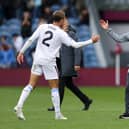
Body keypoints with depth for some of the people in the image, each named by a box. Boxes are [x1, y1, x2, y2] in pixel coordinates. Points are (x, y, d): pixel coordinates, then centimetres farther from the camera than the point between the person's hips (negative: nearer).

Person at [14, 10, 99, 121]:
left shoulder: (42, 27, 4)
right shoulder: (61, 33, -5)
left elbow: (30, 40, 0)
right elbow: (75, 44, -4)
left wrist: (22, 52, 6)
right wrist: (91, 41, 5)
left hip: (38, 59, 4)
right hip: (49, 62, -4)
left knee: (31, 85, 6)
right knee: (54, 88, 7)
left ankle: (19, 106, -9)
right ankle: (58, 114, 10)